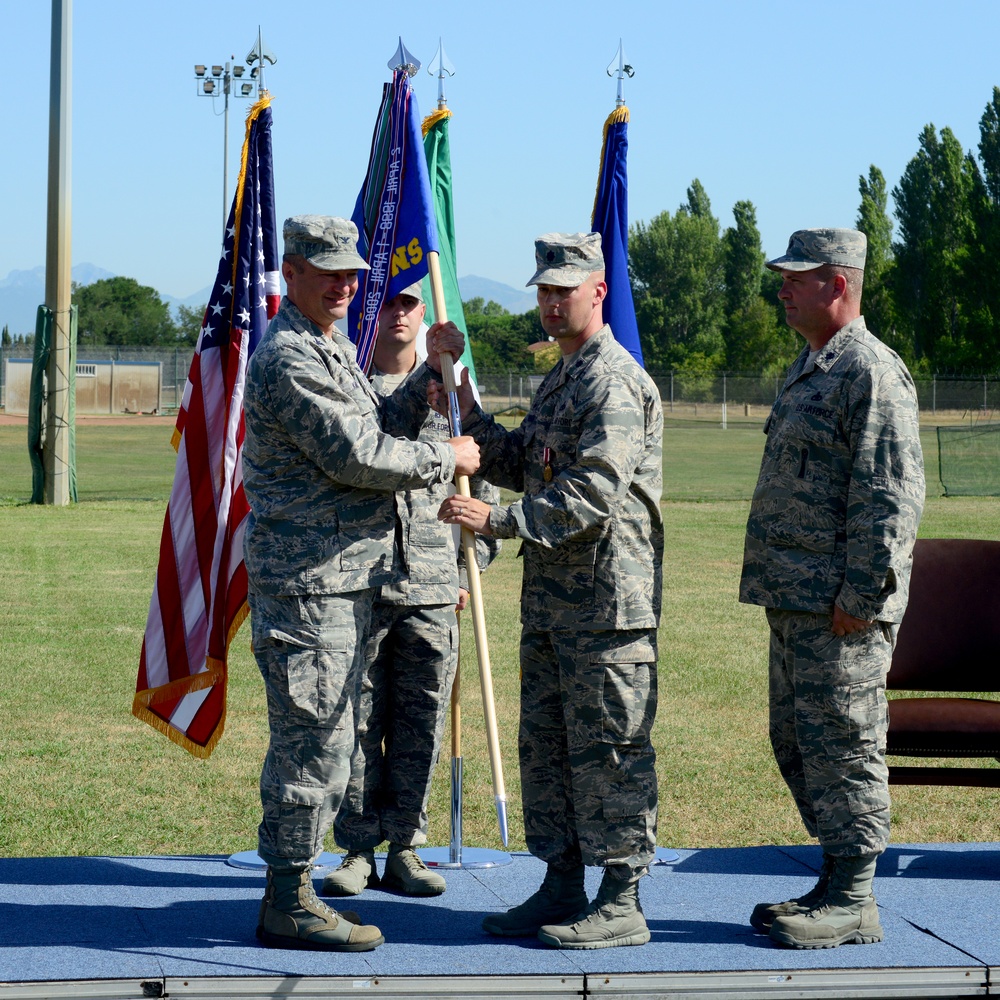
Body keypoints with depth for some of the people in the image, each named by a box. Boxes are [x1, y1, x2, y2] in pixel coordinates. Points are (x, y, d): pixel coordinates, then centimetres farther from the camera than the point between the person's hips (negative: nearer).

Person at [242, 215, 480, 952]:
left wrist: (432, 371, 11)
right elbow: (358, 456, -19)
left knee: (322, 740, 14)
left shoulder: (332, 350, 20)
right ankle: (289, 905, 0)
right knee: (313, 740, -7)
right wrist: (447, 459, -8)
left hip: (342, 581, 11)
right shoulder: (289, 357, -15)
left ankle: (295, 895, 22)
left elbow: (382, 428, 21)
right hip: (308, 580, -11)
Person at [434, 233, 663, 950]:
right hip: (551, 594, 10)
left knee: (607, 746, -4)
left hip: (606, 599, -10)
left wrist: (497, 521, -23)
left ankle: (622, 904, 2)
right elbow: (522, 468, 23)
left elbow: (593, 496, -22)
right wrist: (468, 414, 11)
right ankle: (562, 888, 23)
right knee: (545, 742, 13)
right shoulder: (559, 379, 18)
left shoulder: (615, 382, -14)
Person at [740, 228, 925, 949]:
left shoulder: (872, 372, -14)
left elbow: (892, 495, -19)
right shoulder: (811, 368, 18)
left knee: (842, 745, -4)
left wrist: (861, 594, -22)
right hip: (795, 599, 10)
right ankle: (836, 883, 24)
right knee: (796, 743, 15)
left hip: (841, 606, -10)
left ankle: (853, 904, 3)